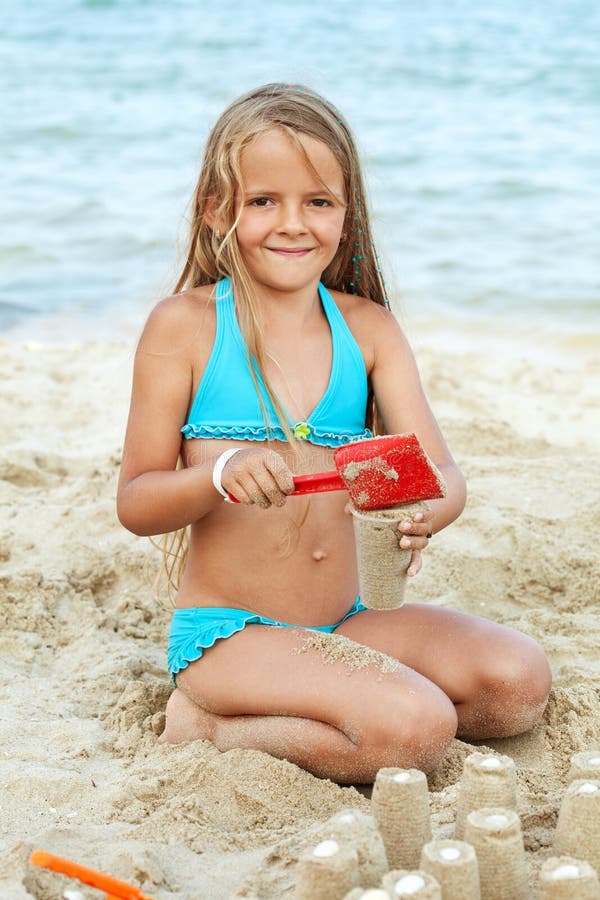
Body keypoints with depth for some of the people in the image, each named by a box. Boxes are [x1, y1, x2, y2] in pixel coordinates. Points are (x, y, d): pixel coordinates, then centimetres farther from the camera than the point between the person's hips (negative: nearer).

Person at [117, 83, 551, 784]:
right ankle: (201, 726, -4)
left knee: (518, 680, -12)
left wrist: (426, 507, -26)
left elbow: (443, 474, -2)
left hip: (346, 623, 6)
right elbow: (136, 503, -5)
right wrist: (222, 475, -26)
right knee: (416, 728, -26)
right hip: (226, 635, -6)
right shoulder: (185, 325, -5)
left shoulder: (367, 328, 6)